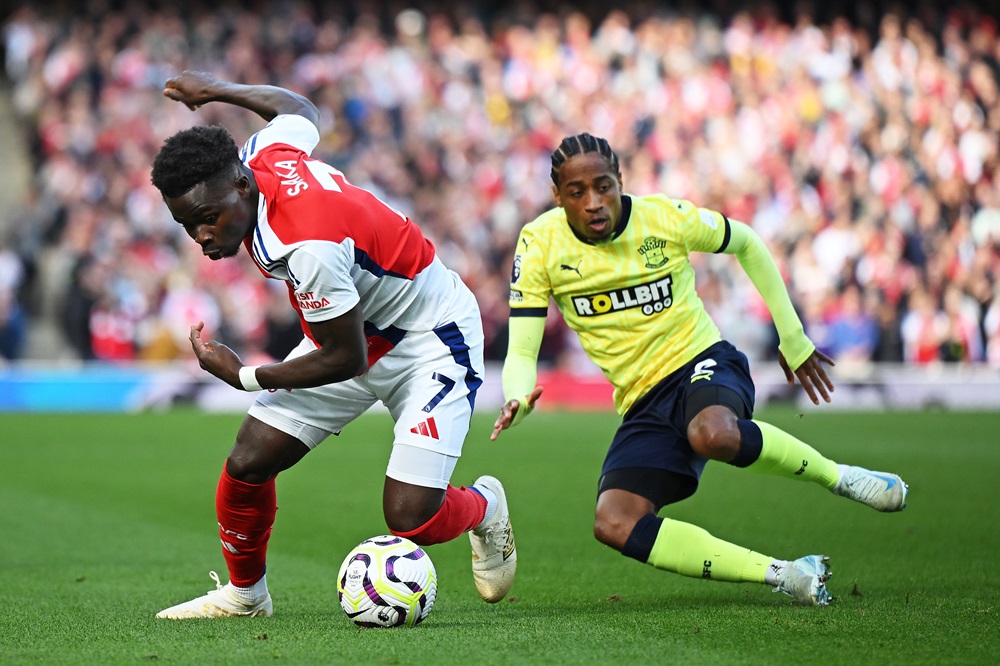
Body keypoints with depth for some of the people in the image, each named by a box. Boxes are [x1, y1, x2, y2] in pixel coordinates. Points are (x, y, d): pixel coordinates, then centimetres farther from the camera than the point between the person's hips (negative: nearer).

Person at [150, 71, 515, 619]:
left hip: (432, 342, -8)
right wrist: (216, 91, 23)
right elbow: (300, 110, 10)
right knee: (247, 464, -3)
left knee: (410, 521, -17)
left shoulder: (309, 247, -39)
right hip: (356, 327, 8)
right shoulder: (260, 155, -15)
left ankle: (484, 508, 19)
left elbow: (347, 359, -26)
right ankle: (244, 592, 23)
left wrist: (244, 377, -13)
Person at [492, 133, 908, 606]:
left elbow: (746, 244, 10)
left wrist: (792, 338, 12)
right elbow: (521, 353, -7)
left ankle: (839, 478, -14)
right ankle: (782, 576, -19)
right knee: (614, 526, -22)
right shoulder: (540, 246, -7)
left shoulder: (666, 218, -10)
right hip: (642, 403, 3)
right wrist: (517, 398, -32)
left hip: (702, 361, -3)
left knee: (715, 435, -41)